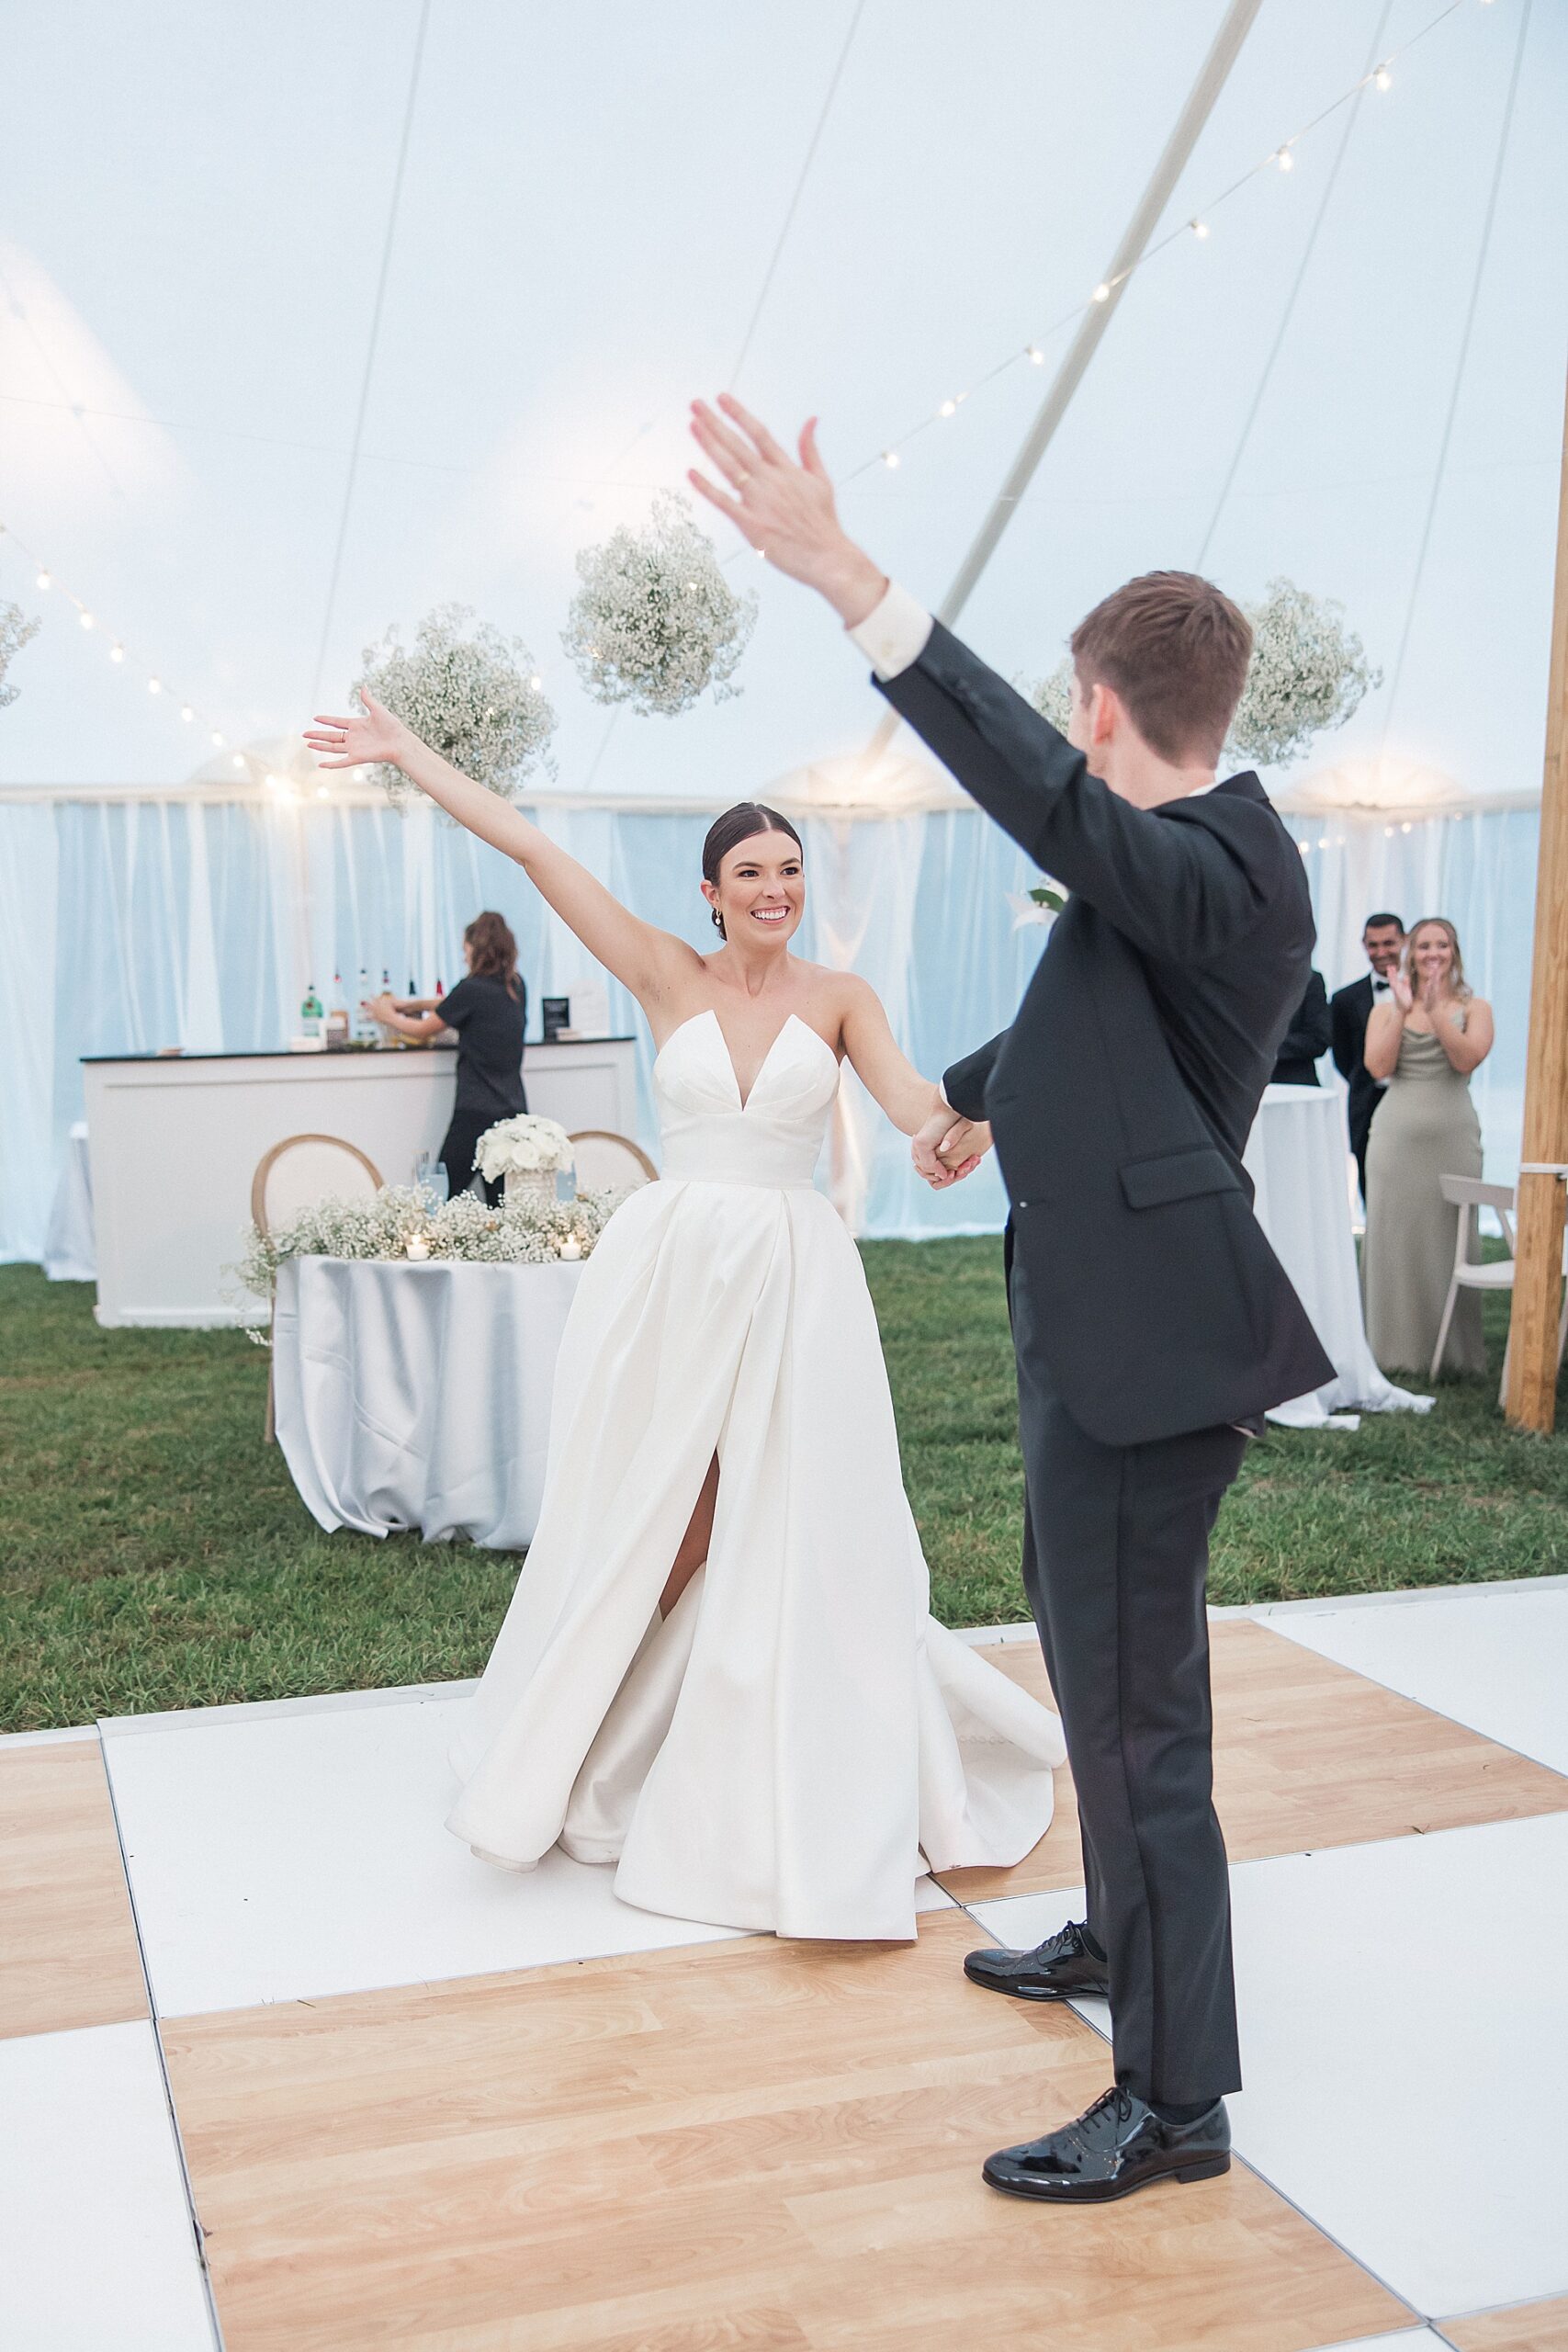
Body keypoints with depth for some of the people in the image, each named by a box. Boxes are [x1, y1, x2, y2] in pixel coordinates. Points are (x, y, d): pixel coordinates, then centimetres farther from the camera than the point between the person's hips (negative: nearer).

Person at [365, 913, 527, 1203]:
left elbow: (423, 1030, 3)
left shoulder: (473, 989, -11)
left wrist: (387, 1016, 20)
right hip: (514, 1111, 7)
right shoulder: (516, 986, 10)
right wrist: (414, 1004, 29)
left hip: (476, 1113, -7)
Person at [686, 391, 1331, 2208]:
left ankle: (1175, 2101, 15)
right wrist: (975, 1095, 47)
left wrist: (849, 582, -42)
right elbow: (1091, 1017, 29)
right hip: (1108, 1324, 10)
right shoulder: (1201, 863, 12)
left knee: (1133, 1705, 0)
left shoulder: (1212, 870, -19)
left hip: (1142, 1338, -10)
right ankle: (1122, 1941, 46)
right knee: (1109, 1668, 25)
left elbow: (1041, 791, -38)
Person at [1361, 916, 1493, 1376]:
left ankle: (1453, 1349, 8)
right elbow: (1379, 1066, -5)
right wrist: (1403, 1011, -8)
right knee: (1394, 1237, 1)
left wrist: (1436, 1010, -15)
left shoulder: (1474, 1008, 8)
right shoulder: (1386, 1008, 10)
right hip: (1397, 1134, 1)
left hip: (1453, 1136, -1)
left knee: (1448, 1239, -1)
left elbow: (1468, 1059, -10)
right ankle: (1398, 1346, 9)